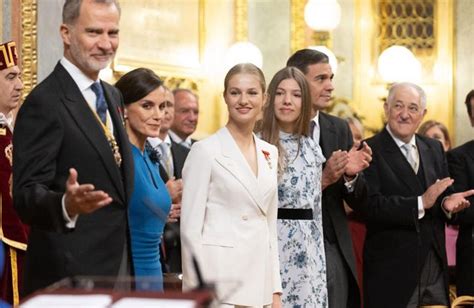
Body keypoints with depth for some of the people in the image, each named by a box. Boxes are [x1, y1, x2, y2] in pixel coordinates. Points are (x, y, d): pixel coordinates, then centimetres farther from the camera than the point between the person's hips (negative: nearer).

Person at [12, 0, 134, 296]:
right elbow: (27, 194, -20)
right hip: (70, 275, -8)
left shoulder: (113, 96, 13)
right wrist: (67, 205, -36)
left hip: (120, 263, 8)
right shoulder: (44, 102, -14)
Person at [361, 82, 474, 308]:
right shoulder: (370, 151, -9)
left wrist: (447, 203, -9)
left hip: (435, 263, 6)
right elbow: (370, 206, -18)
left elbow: (443, 195, 15)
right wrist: (420, 203, -25)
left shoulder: (434, 149, 12)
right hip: (392, 269, -6)